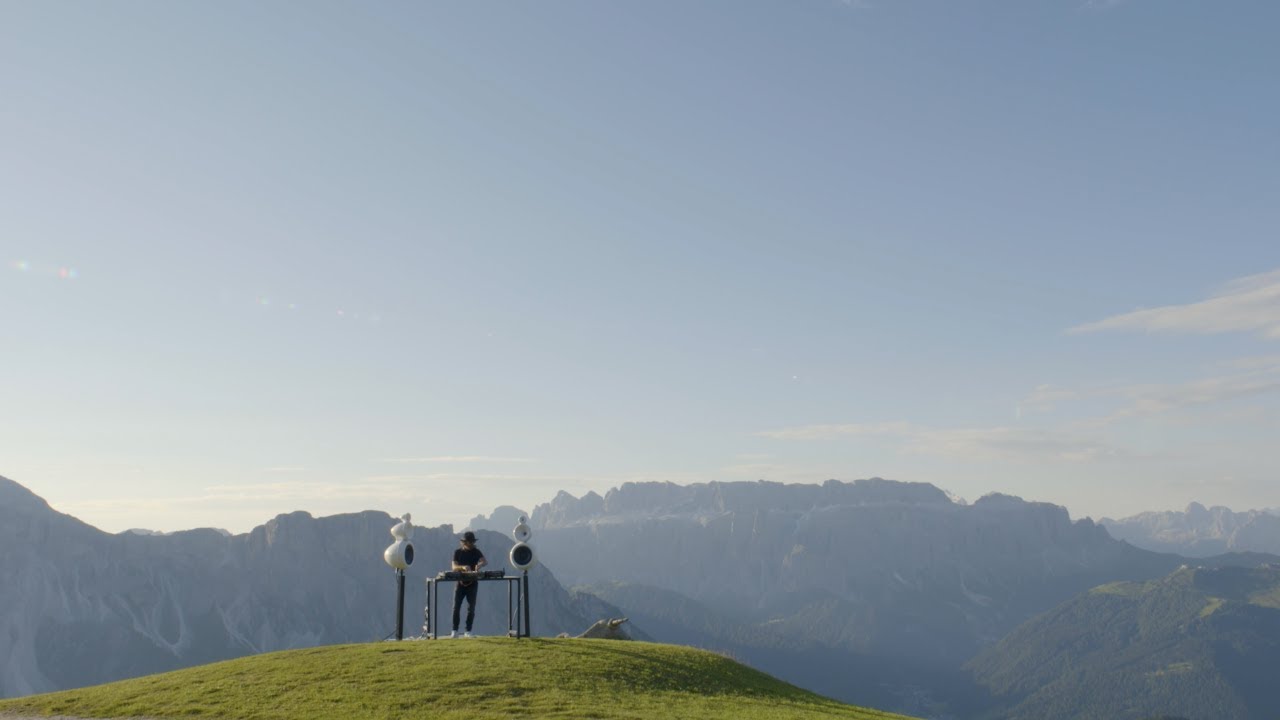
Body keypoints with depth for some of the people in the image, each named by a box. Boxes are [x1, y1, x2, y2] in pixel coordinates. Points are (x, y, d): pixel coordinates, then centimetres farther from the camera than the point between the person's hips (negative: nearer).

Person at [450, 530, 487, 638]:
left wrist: (480, 564, -33)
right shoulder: (458, 552, 4)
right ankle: (454, 631, 1)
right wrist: (463, 567, -27)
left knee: (471, 608, 0)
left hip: (472, 583, 1)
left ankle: (468, 631, 6)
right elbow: (454, 567, -7)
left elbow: (485, 561, -10)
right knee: (456, 607, -5)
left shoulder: (476, 552, 5)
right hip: (460, 582, -1)